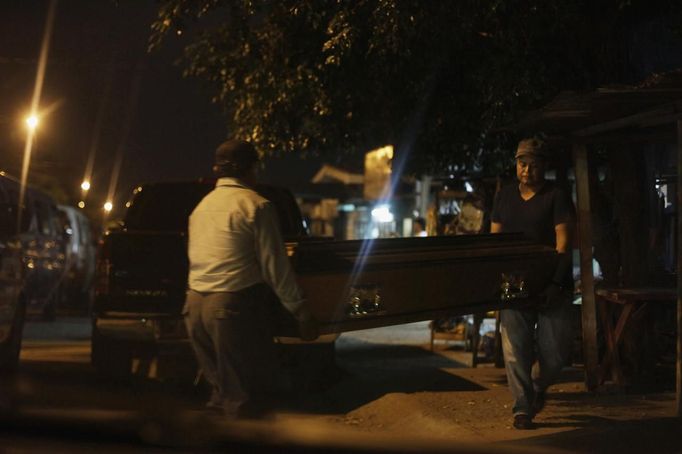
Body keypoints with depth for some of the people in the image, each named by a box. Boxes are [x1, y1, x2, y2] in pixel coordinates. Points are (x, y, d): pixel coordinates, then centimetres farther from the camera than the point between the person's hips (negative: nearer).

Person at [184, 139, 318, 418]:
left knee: (219, 384, 15)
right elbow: (275, 265, -9)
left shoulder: (201, 206, 18)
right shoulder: (256, 206, -5)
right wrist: (301, 312, -5)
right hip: (234, 306, -7)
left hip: (195, 304, 7)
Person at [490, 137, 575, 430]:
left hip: (551, 286, -2)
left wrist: (554, 283, -20)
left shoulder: (556, 197, -2)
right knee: (515, 348, -5)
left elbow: (563, 243, -10)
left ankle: (538, 387, 29)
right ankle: (522, 408, 1)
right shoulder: (504, 197, 11)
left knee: (555, 350, 0)